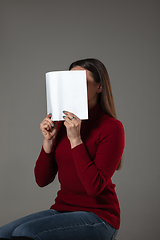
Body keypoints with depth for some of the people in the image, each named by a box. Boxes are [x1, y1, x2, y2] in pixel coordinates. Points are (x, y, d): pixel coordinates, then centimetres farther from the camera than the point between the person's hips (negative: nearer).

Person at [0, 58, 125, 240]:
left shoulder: (111, 127, -9)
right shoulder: (62, 123, 8)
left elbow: (94, 186, -20)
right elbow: (42, 180, 7)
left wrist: (75, 139, -19)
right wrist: (48, 140, -6)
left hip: (97, 217, -6)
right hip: (62, 210, 6)